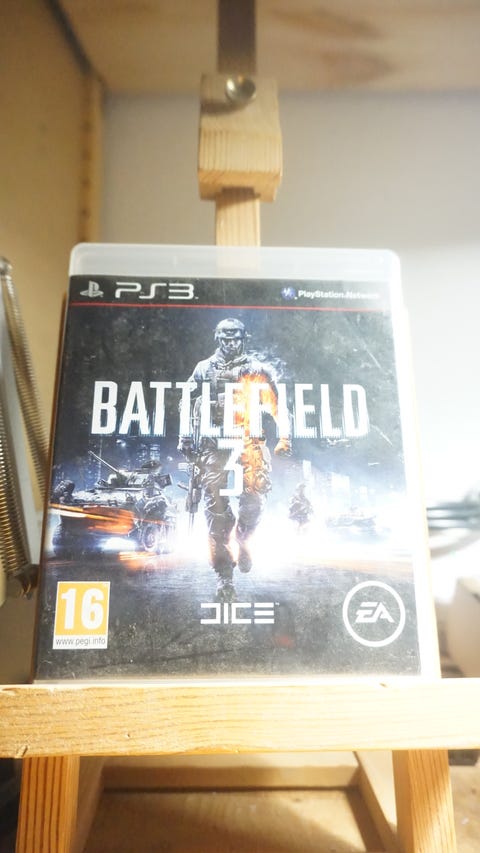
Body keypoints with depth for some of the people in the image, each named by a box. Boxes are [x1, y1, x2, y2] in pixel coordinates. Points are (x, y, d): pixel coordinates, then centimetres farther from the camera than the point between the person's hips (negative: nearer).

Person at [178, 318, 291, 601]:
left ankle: (243, 539, 22)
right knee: (216, 505, -4)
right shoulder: (204, 369, 16)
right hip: (213, 443, 0)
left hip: (250, 440, 0)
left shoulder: (259, 369, 14)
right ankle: (224, 575, 4)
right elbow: (188, 406, 15)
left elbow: (277, 405, 9)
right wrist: (186, 439, 7)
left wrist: (284, 437, 0)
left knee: (255, 497, -13)